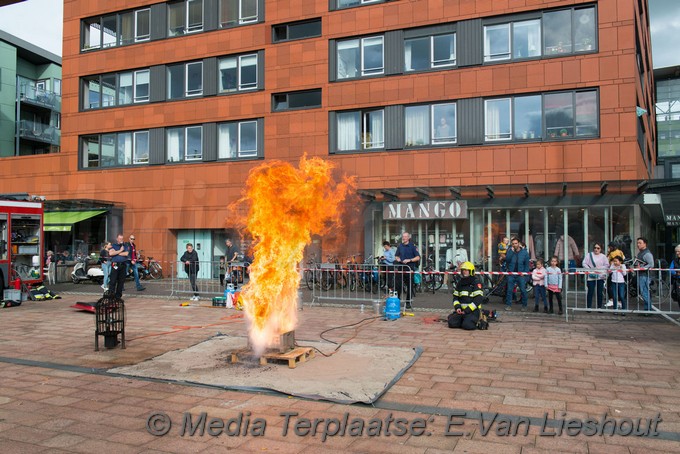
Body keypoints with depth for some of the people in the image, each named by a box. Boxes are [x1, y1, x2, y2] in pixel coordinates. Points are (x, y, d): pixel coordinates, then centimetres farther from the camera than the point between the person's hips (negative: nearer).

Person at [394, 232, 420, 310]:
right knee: (398, 285, -1)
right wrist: (397, 259, -2)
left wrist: (409, 260, -16)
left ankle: (408, 303, 12)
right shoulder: (400, 246, 12)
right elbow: (396, 256, 21)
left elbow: (418, 257, -4)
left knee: (409, 286, 3)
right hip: (401, 268, 3)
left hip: (410, 268, -3)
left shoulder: (413, 246, -1)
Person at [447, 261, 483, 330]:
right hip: (461, 310, 5)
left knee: (467, 325, -27)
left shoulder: (476, 282, -5)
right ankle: (463, 319, 11)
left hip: (473, 310, -5)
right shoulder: (460, 282, 15)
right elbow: (455, 297, 17)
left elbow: (478, 299, -13)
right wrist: (457, 307, -4)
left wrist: (467, 310, -17)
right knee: (452, 323, -15)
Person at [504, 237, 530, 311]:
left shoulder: (524, 252, 3)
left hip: (521, 274, -1)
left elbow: (527, 264, 5)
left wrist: (525, 272, -6)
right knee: (509, 290, 1)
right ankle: (508, 305, 8)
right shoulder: (510, 251, 4)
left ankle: (524, 305, 12)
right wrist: (512, 250, -15)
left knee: (523, 290, 1)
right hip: (511, 273, 1)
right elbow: (507, 259, -12)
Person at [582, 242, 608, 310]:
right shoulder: (589, 255, 7)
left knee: (599, 292, 4)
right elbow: (584, 263, 1)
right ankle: (588, 307, 4)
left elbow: (607, 265, 3)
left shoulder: (603, 256, 10)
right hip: (591, 276, -1)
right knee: (590, 291, -2)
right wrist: (589, 269, -12)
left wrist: (599, 268, -11)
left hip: (600, 276, 2)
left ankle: (599, 307, 13)